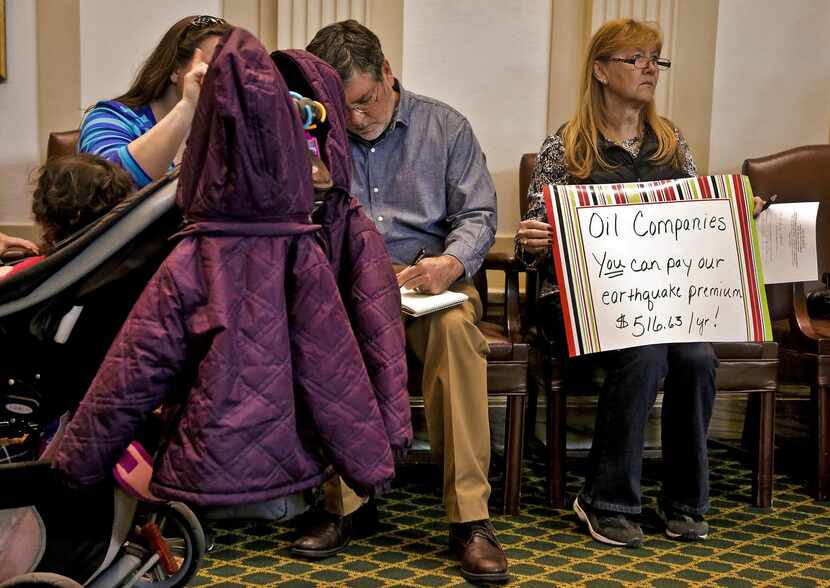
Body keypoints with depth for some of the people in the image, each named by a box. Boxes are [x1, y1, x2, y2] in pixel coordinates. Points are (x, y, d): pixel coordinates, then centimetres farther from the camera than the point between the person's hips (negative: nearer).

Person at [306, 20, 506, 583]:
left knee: (455, 326, -36)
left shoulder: (446, 126, 7)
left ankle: (470, 515, -29)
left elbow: (479, 216, 2)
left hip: (430, 279, -1)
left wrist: (451, 263, -20)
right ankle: (343, 502, -21)